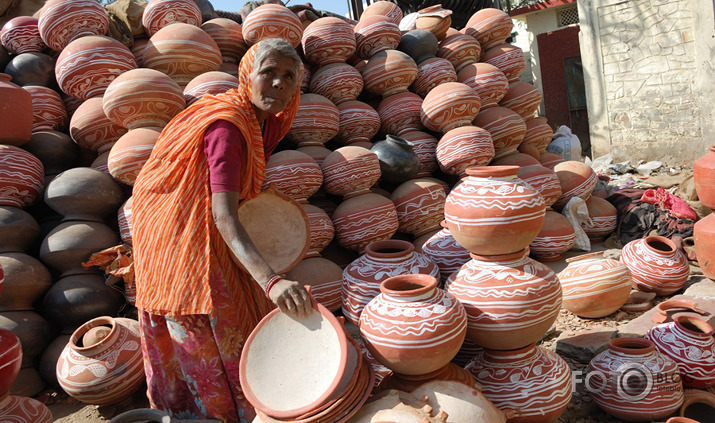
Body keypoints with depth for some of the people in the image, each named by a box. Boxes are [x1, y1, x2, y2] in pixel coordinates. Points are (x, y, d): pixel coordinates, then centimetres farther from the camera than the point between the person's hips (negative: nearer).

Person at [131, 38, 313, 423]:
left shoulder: (268, 121, -2)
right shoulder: (227, 124, -30)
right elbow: (223, 215, -41)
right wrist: (271, 281, -52)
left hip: (204, 234, 9)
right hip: (181, 238, -9)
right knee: (210, 336, -1)